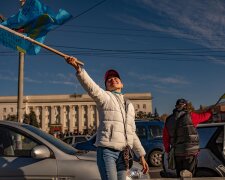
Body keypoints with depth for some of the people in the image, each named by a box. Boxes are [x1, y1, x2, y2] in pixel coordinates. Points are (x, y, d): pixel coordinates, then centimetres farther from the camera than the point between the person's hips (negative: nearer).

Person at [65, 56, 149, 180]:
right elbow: (91, 87, -19)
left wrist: (141, 156, 19)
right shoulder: (105, 97, 3)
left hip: (123, 153, 6)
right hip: (107, 150, -6)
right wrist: (78, 68, -37)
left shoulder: (129, 106, 21)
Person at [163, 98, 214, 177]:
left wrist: (168, 151, 23)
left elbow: (165, 138, 10)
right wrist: (211, 111, 32)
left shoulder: (169, 120, 6)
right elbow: (204, 116, 10)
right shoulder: (190, 116, -6)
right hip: (190, 151, -5)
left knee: (179, 176, 16)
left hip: (177, 153, 5)